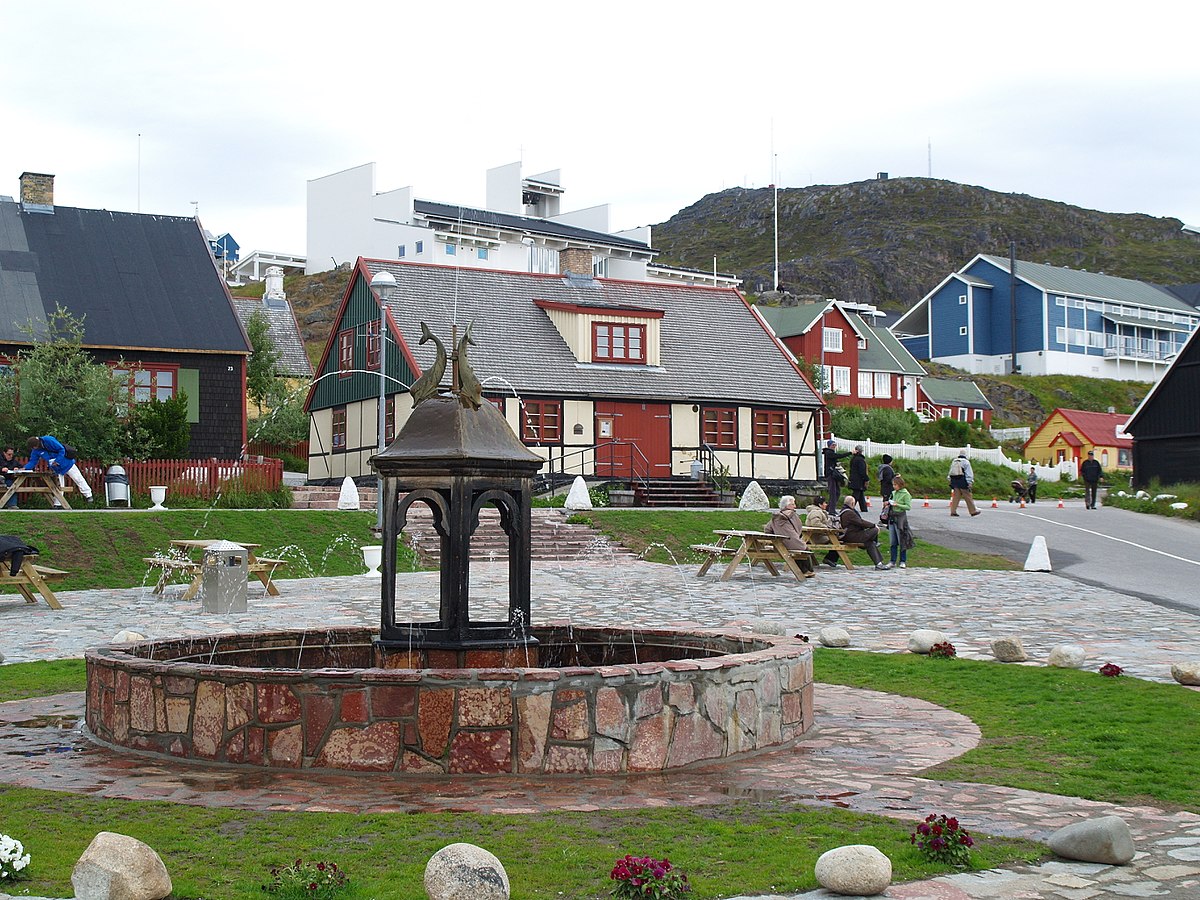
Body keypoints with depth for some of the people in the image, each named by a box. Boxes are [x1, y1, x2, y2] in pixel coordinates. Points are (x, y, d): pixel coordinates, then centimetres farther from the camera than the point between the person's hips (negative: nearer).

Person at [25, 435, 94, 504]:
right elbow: (32, 462, 0)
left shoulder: (49, 440, -25)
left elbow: (61, 449, -24)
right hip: (56, 469, 6)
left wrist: (57, 461, -26)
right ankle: (57, 504, 13)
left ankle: (88, 496, 12)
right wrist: (25, 468, -15)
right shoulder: (35, 451, -5)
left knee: (78, 479, 1)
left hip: (66, 463, -6)